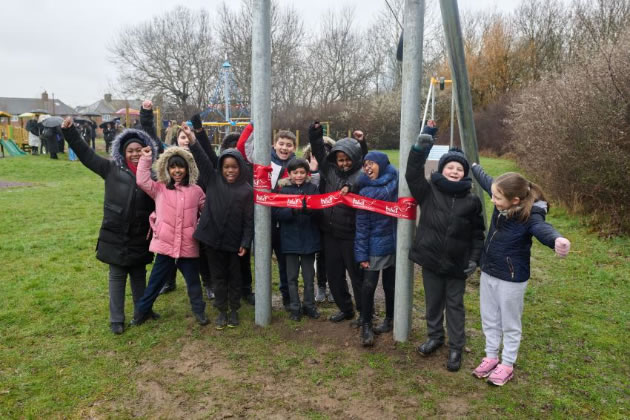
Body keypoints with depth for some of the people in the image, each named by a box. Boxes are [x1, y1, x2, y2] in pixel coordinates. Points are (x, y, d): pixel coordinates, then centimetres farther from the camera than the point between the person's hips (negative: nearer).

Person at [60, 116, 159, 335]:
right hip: (115, 235, -2)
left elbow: (156, 206, 4)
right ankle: (116, 319, 17)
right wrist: (69, 131, -8)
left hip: (139, 236, 2)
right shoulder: (112, 169, -1)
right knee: (117, 276, 7)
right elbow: (87, 155, -1)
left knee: (139, 275, 16)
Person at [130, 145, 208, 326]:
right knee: (155, 282, 13)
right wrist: (146, 157, -10)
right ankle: (142, 311, 29)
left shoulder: (196, 190, 3)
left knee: (193, 281, 14)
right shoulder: (160, 189, 3)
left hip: (189, 246, 0)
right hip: (165, 245, 0)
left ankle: (199, 311, 31)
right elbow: (142, 181, -9)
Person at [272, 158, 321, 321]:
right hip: (290, 239, 0)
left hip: (309, 239, 1)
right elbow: (276, 212, -10)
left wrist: (308, 209, -30)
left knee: (309, 276, 12)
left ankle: (309, 305, 28)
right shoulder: (282, 189, -3)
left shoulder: (313, 188, -1)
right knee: (292, 276, 10)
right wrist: (293, 211, -28)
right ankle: (295, 307, 23)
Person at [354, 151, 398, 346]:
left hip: (394, 243, 0)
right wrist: (361, 253, -7)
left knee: (390, 285, 14)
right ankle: (366, 325, 16)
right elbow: (361, 224, -4)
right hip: (375, 245, 0)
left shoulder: (396, 183, -6)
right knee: (368, 286, -1)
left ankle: (389, 319, 34)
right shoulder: (366, 191, -4)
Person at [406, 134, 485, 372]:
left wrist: (474, 259, -5)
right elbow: (412, 175, -16)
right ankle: (435, 337, 37)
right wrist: (419, 150, -28)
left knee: (455, 305, 11)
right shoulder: (429, 192, -2)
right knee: (433, 302, 17)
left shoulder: (472, 201, -2)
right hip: (431, 259, 1)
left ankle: (456, 348, 23)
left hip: (457, 263, -1)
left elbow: (477, 234, 3)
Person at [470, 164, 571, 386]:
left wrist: (557, 240, -71)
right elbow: (486, 181, 11)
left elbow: (543, 229, -48)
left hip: (511, 279, -7)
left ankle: (507, 365, 29)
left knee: (510, 324, 13)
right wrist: (473, 166, 27)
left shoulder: (530, 216, -25)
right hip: (487, 273, 7)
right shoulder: (502, 203, -7)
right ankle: (491, 357, 37)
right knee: (489, 320, 20)